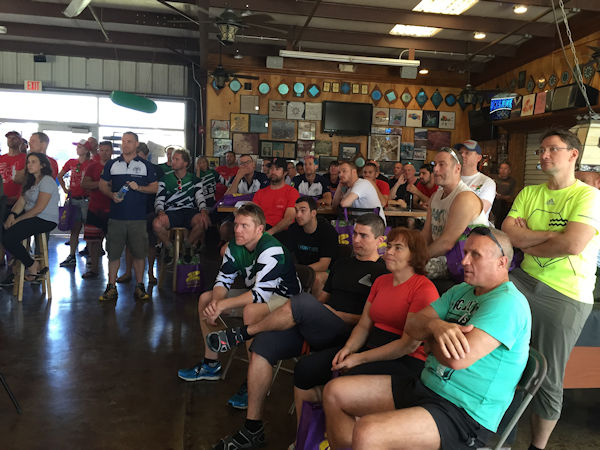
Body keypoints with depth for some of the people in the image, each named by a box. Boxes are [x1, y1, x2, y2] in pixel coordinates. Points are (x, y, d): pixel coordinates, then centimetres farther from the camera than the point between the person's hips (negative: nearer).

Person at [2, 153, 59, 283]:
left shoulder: (46, 181, -14)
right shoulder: (31, 181, 17)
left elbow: (39, 209, -19)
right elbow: (21, 201, 8)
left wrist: (17, 220, -15)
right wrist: (12, 215, -10)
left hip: (46, 220, -9)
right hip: (31, 216, 9)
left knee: (8, 238, -21)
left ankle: (33, 266, -6)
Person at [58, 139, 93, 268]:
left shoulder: (90, 164, -4)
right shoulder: (71, 162, 10)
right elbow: (59, 176, 21)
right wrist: (65, 189, 14)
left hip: (85, 199, -5)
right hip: (73, 199, 5)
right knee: (74, 229, 8)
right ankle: (72, 256, 13)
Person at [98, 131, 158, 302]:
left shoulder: (146, 166, 8)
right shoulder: (111, 164, 12)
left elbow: (155, 187, 6)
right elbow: (102, 184, 15)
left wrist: (139, 188, -11)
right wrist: (112, 195, -5)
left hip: (138, 217, -1)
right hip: (116, 216, 1)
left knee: (139, 252, 2)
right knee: (113, 252, 3)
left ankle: (139, 286, 13)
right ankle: (111, 287, 12)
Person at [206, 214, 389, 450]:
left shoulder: (382, 272, 2)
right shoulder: (342, 264, 25)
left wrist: (334, 314, -9)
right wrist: (308, 317, 4)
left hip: (344, 333, -7)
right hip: (314, 330, 7)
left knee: (302, 301, -32)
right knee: (262, 344, -14)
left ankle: (241, 334, -13)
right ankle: (252, 429, -7)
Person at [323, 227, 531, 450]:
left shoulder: (508, 303, -16)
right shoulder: (460, 291, 12)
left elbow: (456, 359, -28)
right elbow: (411, 325, 5)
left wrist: (429, 337, -5)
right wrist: (435, 325, -19)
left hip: (464, 414, -9)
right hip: (424, 386, 9)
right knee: (335, 391, 3)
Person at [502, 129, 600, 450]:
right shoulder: (529, 193, 9)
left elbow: (572, 245, -22)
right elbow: (506, 234, -3)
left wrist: (527, 243, -8)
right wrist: (549, 235, -15)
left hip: (567, 297, -5)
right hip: (525, 280, 5)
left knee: (547, 379, 4)